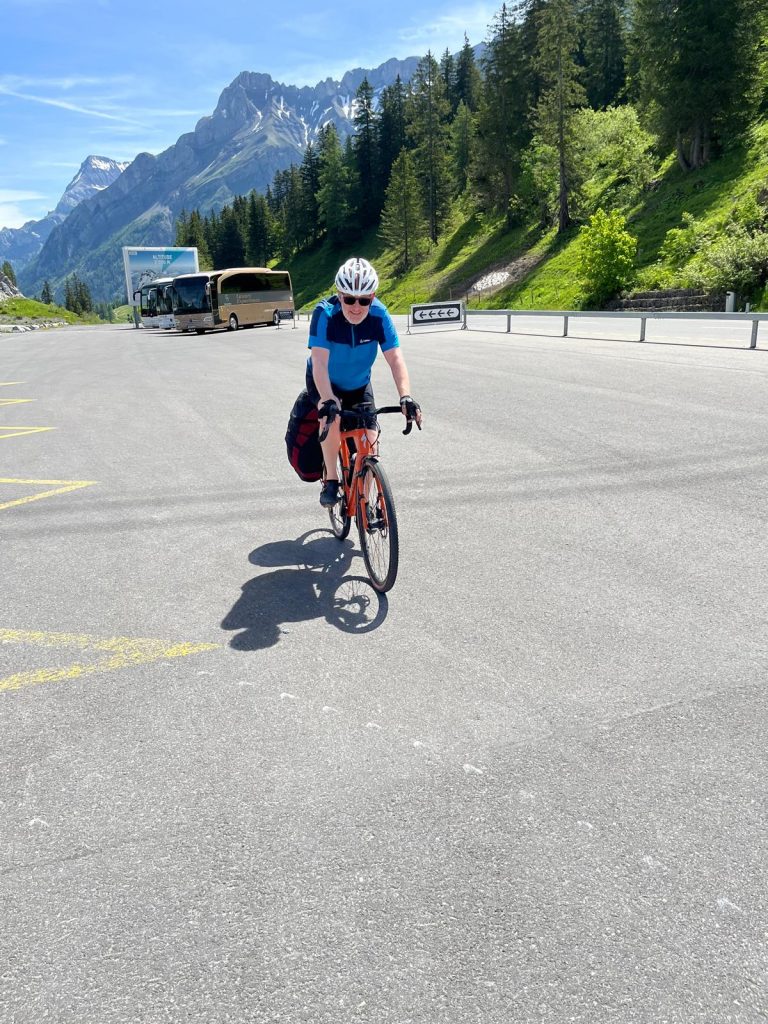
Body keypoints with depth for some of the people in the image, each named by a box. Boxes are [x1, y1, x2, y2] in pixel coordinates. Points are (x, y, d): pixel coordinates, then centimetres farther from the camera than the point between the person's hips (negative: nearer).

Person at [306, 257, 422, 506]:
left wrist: (405, 397, -45)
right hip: (324, 382, -2)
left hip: (359, 385, 2)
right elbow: (319, 362, -40)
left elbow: (395, 358, -31)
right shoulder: (325, 313, -31)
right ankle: (331, 481, -12)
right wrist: (327, 400, -54)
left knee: (369, 439, -10)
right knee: (331, 416, -32)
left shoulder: (379, 315, -25)